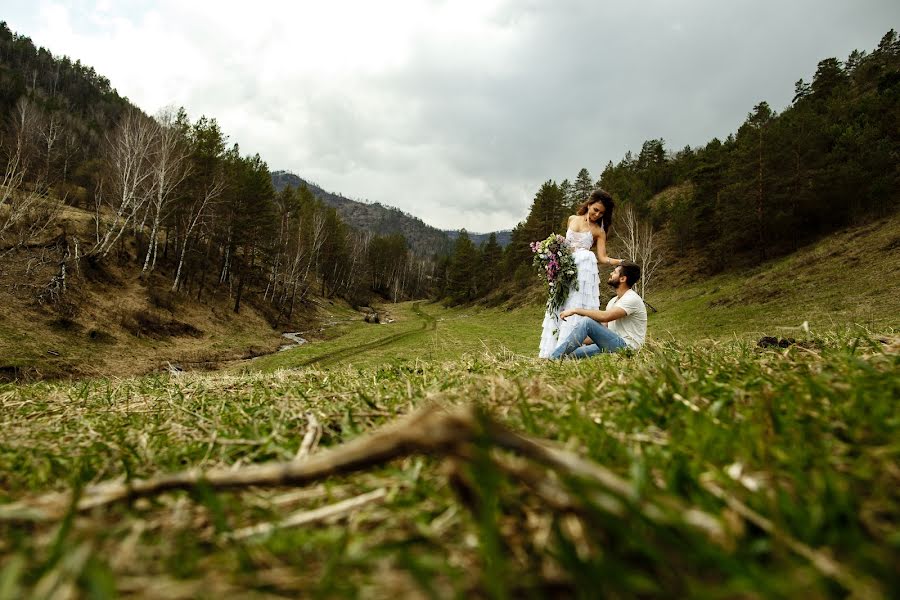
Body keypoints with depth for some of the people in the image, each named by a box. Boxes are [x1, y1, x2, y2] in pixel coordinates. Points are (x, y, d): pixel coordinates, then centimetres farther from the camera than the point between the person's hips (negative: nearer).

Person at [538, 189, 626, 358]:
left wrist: (617, 262, -18)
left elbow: (602, 258, -2)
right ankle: (551, 351, 5)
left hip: (583, 267, -3)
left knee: (577, 307, -11)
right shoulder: (572, 219, 15)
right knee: (559, 307, 2)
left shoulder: (599, 231, 5)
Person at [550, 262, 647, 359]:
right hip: (613, 344, 9)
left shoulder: (632, 299, -11)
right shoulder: (613, 301, 19)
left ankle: (553, 359, -25)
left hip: (626, 346, -9)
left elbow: (604, 316, -25)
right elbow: (602, 330, 18)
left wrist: (576, 310, -19)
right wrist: (579, 341, 5)